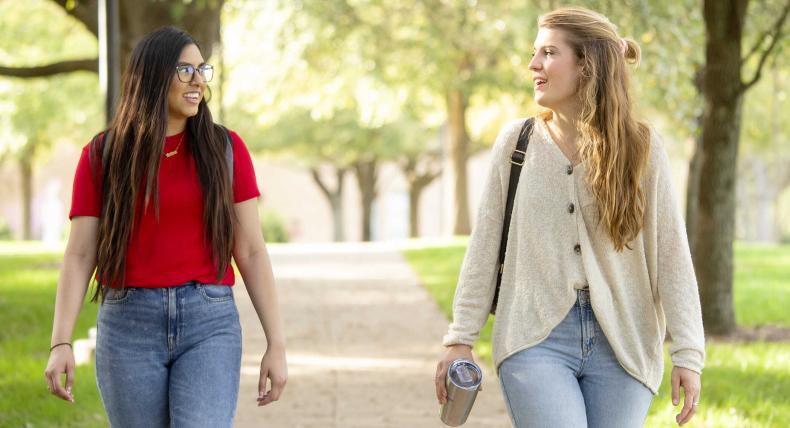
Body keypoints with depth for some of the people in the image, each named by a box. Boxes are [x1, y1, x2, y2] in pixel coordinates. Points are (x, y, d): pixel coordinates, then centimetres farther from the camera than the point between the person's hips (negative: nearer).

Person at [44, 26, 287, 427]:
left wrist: (277, 344, -1)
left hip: (209, 324, 0)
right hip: (130, 326, 1)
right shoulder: (102, 156, 2)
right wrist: (60, 343, -12)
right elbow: (79, 256, 0)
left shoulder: (225, 149, 4)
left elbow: (251, 251, 3)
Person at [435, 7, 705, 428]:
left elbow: (670, 255, -1)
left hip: (622, 344, 1)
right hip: (536, 339, 0)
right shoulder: (517, 140, 4)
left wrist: (688, 353, -7)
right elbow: (485, 247, 6)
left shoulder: (641, 147, 1)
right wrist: (460, 338, 3)